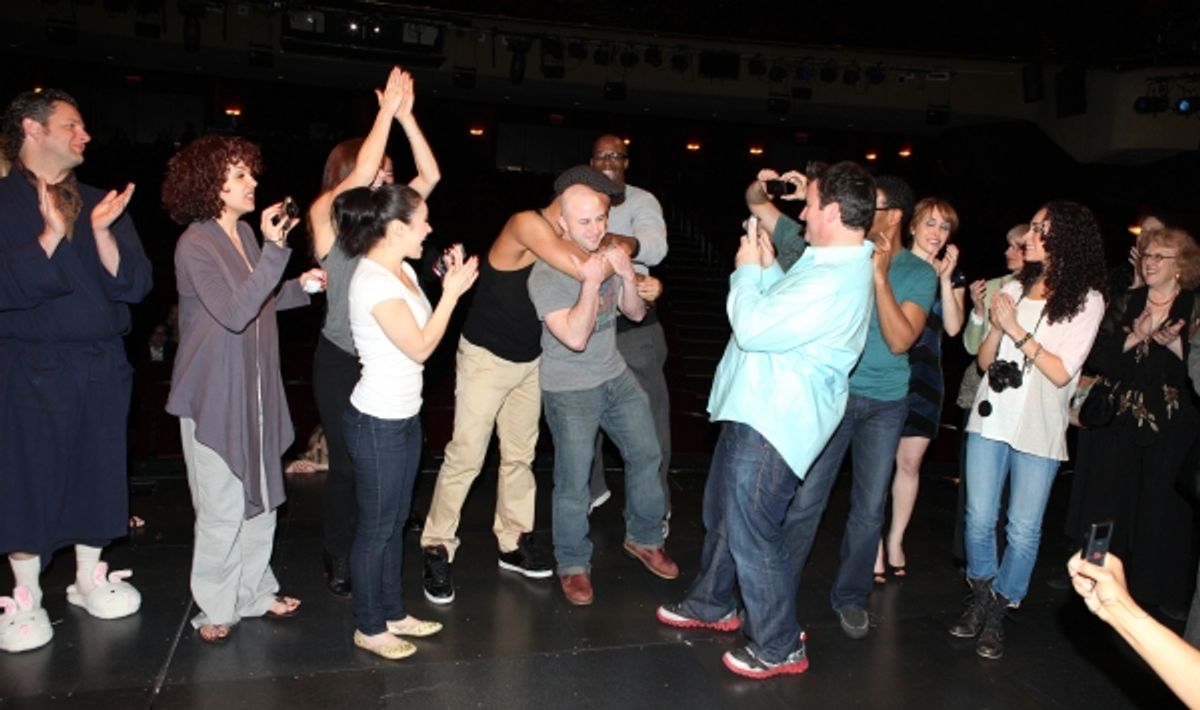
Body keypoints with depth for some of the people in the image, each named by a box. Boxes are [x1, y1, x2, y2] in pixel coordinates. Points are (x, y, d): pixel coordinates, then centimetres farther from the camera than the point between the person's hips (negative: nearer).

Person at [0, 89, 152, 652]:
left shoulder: (99, 202, 9)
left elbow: (134, 284, -1)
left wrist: (101, 233, -15)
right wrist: (50, 236, -24)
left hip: (102, 365, 4)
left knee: (97, 472, 11)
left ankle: (88, 579, 28)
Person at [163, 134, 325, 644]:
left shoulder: (246, 234, 7)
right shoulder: (195, 246, -16)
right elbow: (233, 313, -27)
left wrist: (299, 287, 3)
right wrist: (273, 251, -31)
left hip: (255, 389, 8)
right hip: (213, 394, -7)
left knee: (261, 497, 15)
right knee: (222, 507, 2)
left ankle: (255, 592, 31)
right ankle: (215, 608, 21)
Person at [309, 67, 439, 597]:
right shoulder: (326, 214, -6)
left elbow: (431, 175, 1)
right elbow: (360, 171, -24)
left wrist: (406, 115, -5)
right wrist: (386, 111, -17)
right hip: (341, 359, -5)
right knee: (347, 463, 3)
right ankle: (339, 563, 20)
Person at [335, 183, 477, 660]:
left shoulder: (401, 271, 7)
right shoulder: (374, 282, -22)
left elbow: (423, 331, 8)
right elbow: (420, 347, -21)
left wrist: (449, 286, -1)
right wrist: (452, 292, -16)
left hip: (404, 415, 9)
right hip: (378, 422, -9)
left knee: (395, 522, 19)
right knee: (376, 527, 6)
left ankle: (392, 612, 33)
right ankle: (369, 627, 23)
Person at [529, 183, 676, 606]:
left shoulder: (608, 256, -2)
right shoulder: (546, 275, -20)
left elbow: (636, 313, 1)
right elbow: (575, 337, -27)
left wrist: (628, 277, -16)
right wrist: (591, 282, -30)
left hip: (616, 376, 6)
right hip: (571, 391, -6)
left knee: (646, 454, 13)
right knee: (574, 483, -1)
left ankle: (644, 539, 35)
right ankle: (573, 566, 20)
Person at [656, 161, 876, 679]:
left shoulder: (833, 281, -25)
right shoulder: (834, 264, 10)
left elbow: (754, 326, -25)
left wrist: (748, 270, -10)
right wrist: (767, 267, 7)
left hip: (773, 422, -11)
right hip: (755, 407, 11)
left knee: (751, 532, -1)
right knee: (721, 511, 23)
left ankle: (779, 647, 17)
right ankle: (711, 604, 42)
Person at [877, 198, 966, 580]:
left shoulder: (953, 275, 10)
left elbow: (953, 327, -4)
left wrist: (945, 278, -10)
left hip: (924, 377, 3)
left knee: (909, 462, 8)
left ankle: (895, 540, 23)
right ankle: (876, 546, 8)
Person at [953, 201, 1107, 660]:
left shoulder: (1086, 301, -3)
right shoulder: (1014, 289, 7)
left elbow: (1062, 372, -10)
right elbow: (984, 361, 8)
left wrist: (1016, 329, -13)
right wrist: (996, 326, -9)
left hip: (1039, 431, -3)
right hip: (991, 419, 3)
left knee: (1023, 530, 3)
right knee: (979, 520, 6)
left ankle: (997, 614, 19)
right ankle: (980, 601, 25)